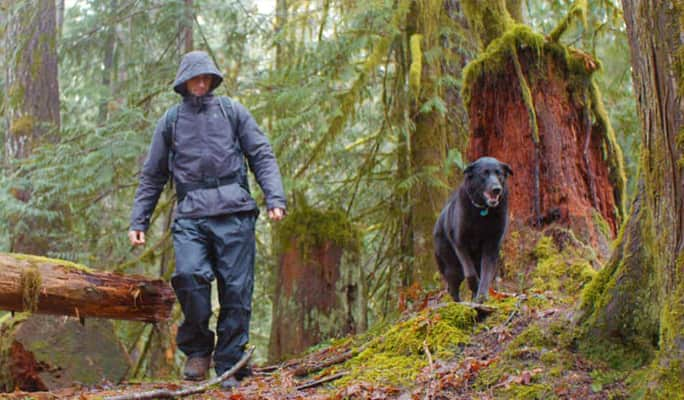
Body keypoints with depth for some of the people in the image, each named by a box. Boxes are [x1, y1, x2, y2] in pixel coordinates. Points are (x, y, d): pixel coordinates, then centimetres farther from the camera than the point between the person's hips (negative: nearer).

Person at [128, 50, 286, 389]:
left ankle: (229, 368, 4)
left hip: (234, 212, 0)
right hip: (190, 215, 0)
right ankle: (197, 349, -4)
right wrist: (138, 221, 13)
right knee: (189, 274, -23)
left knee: (236, 289, -5)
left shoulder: (232, 111, 14)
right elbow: (152, 176, 21)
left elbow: (262, 156, 9)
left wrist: (275, 198, -6)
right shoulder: (171, 120, 17)